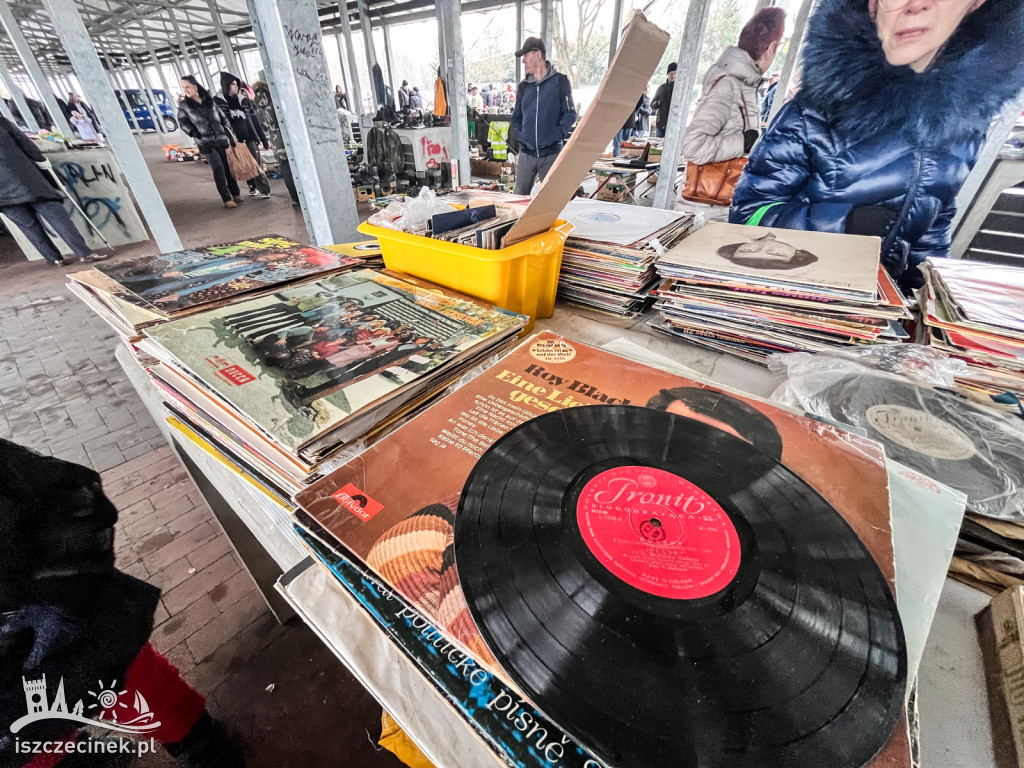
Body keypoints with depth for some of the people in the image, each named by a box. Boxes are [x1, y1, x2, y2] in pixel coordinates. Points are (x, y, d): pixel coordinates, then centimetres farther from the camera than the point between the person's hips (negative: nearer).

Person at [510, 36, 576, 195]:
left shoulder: (560, 81, 2)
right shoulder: (524, 86, 14)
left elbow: (570, 114, 0)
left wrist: (557, 135, -11)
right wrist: (520, 135, 4)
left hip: (551, 153, -4)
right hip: (526, 153, 4)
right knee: (520, 196, 4)